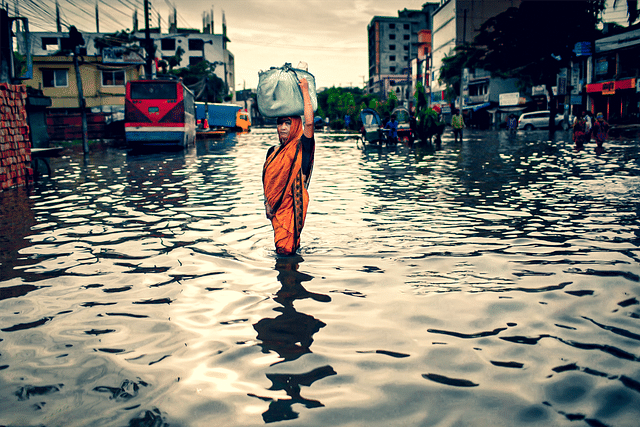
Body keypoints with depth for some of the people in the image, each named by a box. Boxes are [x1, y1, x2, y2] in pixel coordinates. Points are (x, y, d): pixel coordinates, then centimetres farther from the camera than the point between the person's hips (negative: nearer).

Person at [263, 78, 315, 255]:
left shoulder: (301, 148, -6)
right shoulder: (273, 152, 12)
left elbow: (309, 122, -22)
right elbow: (267, 181, 14)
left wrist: (305, 90, -17)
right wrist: (267, 203, 3)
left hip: (293, 204, -6)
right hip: (277, 206, 6)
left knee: (286, 248, -6)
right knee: (281, 248, 13)